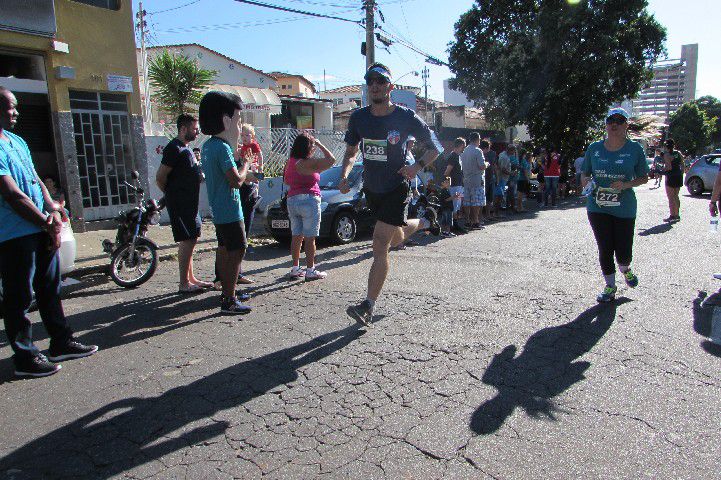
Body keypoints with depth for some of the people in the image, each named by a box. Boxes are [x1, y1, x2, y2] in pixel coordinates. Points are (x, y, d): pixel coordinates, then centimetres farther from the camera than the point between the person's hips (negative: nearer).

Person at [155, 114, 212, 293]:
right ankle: (184, 284, 0)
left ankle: (191, 278, 24)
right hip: (180, 203, -10)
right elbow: (160, 177, -17)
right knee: (187, 241, -7)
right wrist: (171, 193, -4)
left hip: (189, 202, 10)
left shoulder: (186, 149, 17)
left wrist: (200, 175, 11)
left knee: (191, 239, 14)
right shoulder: (174, 148, -14)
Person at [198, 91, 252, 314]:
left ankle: (227, 292, 28)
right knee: (237, 252, -6)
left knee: (224, 250, 16)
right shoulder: (222, 147, -19)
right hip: (230, 211, -10)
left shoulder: (208, 145, 11)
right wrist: (245, 165, -6)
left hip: (218, 210, 10)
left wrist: (235, 153, 12)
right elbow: (236, 180, -23)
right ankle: (229, 300, -3)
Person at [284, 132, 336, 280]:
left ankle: (295, 269, 18)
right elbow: (331, 160, -15)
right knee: (310, 238, -1)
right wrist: (319, 144, -4)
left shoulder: (291, 162, 8)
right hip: (309, 200, -7)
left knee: (296, 237, 13)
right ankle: (310, 271, 3)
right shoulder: (309, 163, -14)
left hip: (292, 200, 7)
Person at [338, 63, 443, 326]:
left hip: (396, 188, -5)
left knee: (380, 245, -13)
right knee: (396, 238, 24)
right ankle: (425, 221, 56)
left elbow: (435, 147, -4)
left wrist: (417, 166, -24)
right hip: (370, 188, 6)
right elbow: (351, 152, 9)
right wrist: (344, 176, -11)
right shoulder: (358, 117, -3)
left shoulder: (406, 117, -13)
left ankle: (368, 306, -5)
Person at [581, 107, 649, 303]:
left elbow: (644, 177, 4)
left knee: (623, 251, 1)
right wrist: (586, 181, -11)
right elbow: (585, 175, 12)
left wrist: (626, 185, -14)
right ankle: (610, 287, 22)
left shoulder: (635, 149, -1)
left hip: (624, 208, -1)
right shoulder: (594, 148, 3)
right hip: (598, 207, 1)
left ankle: (625, 270, 38)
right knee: (605, 249, 3)